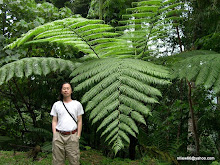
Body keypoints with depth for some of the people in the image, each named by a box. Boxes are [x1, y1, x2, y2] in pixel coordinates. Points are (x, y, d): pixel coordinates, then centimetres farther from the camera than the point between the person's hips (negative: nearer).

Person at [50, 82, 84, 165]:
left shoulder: (77, 104, 9)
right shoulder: (56, 105, 12)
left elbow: (79, 121, 8)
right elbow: (54, 121, 11)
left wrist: (78, 136, 1)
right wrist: (54, 135, 1)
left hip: (72, 136, -1)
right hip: (59, 136, 1)